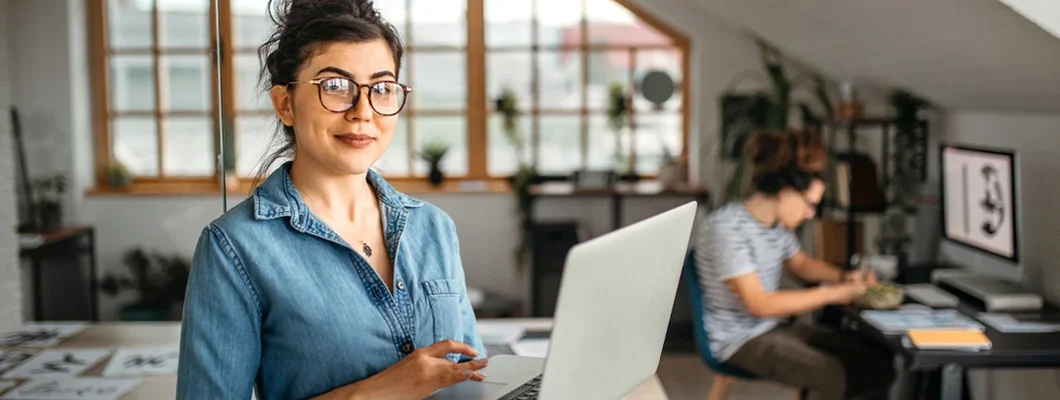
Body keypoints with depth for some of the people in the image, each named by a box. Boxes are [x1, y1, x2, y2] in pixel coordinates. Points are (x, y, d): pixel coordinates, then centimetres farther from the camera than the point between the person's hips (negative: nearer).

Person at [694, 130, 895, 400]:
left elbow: (801, 263, 23)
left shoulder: (778, 223, 3)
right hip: (740, 338, -8)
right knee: (831, 374, -27)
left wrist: (843, 277, 4)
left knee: (877, 364, -3)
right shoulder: (727, 226, -22)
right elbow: (759, 304, -25)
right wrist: (829, 294, -20)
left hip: (779, 327, 8)